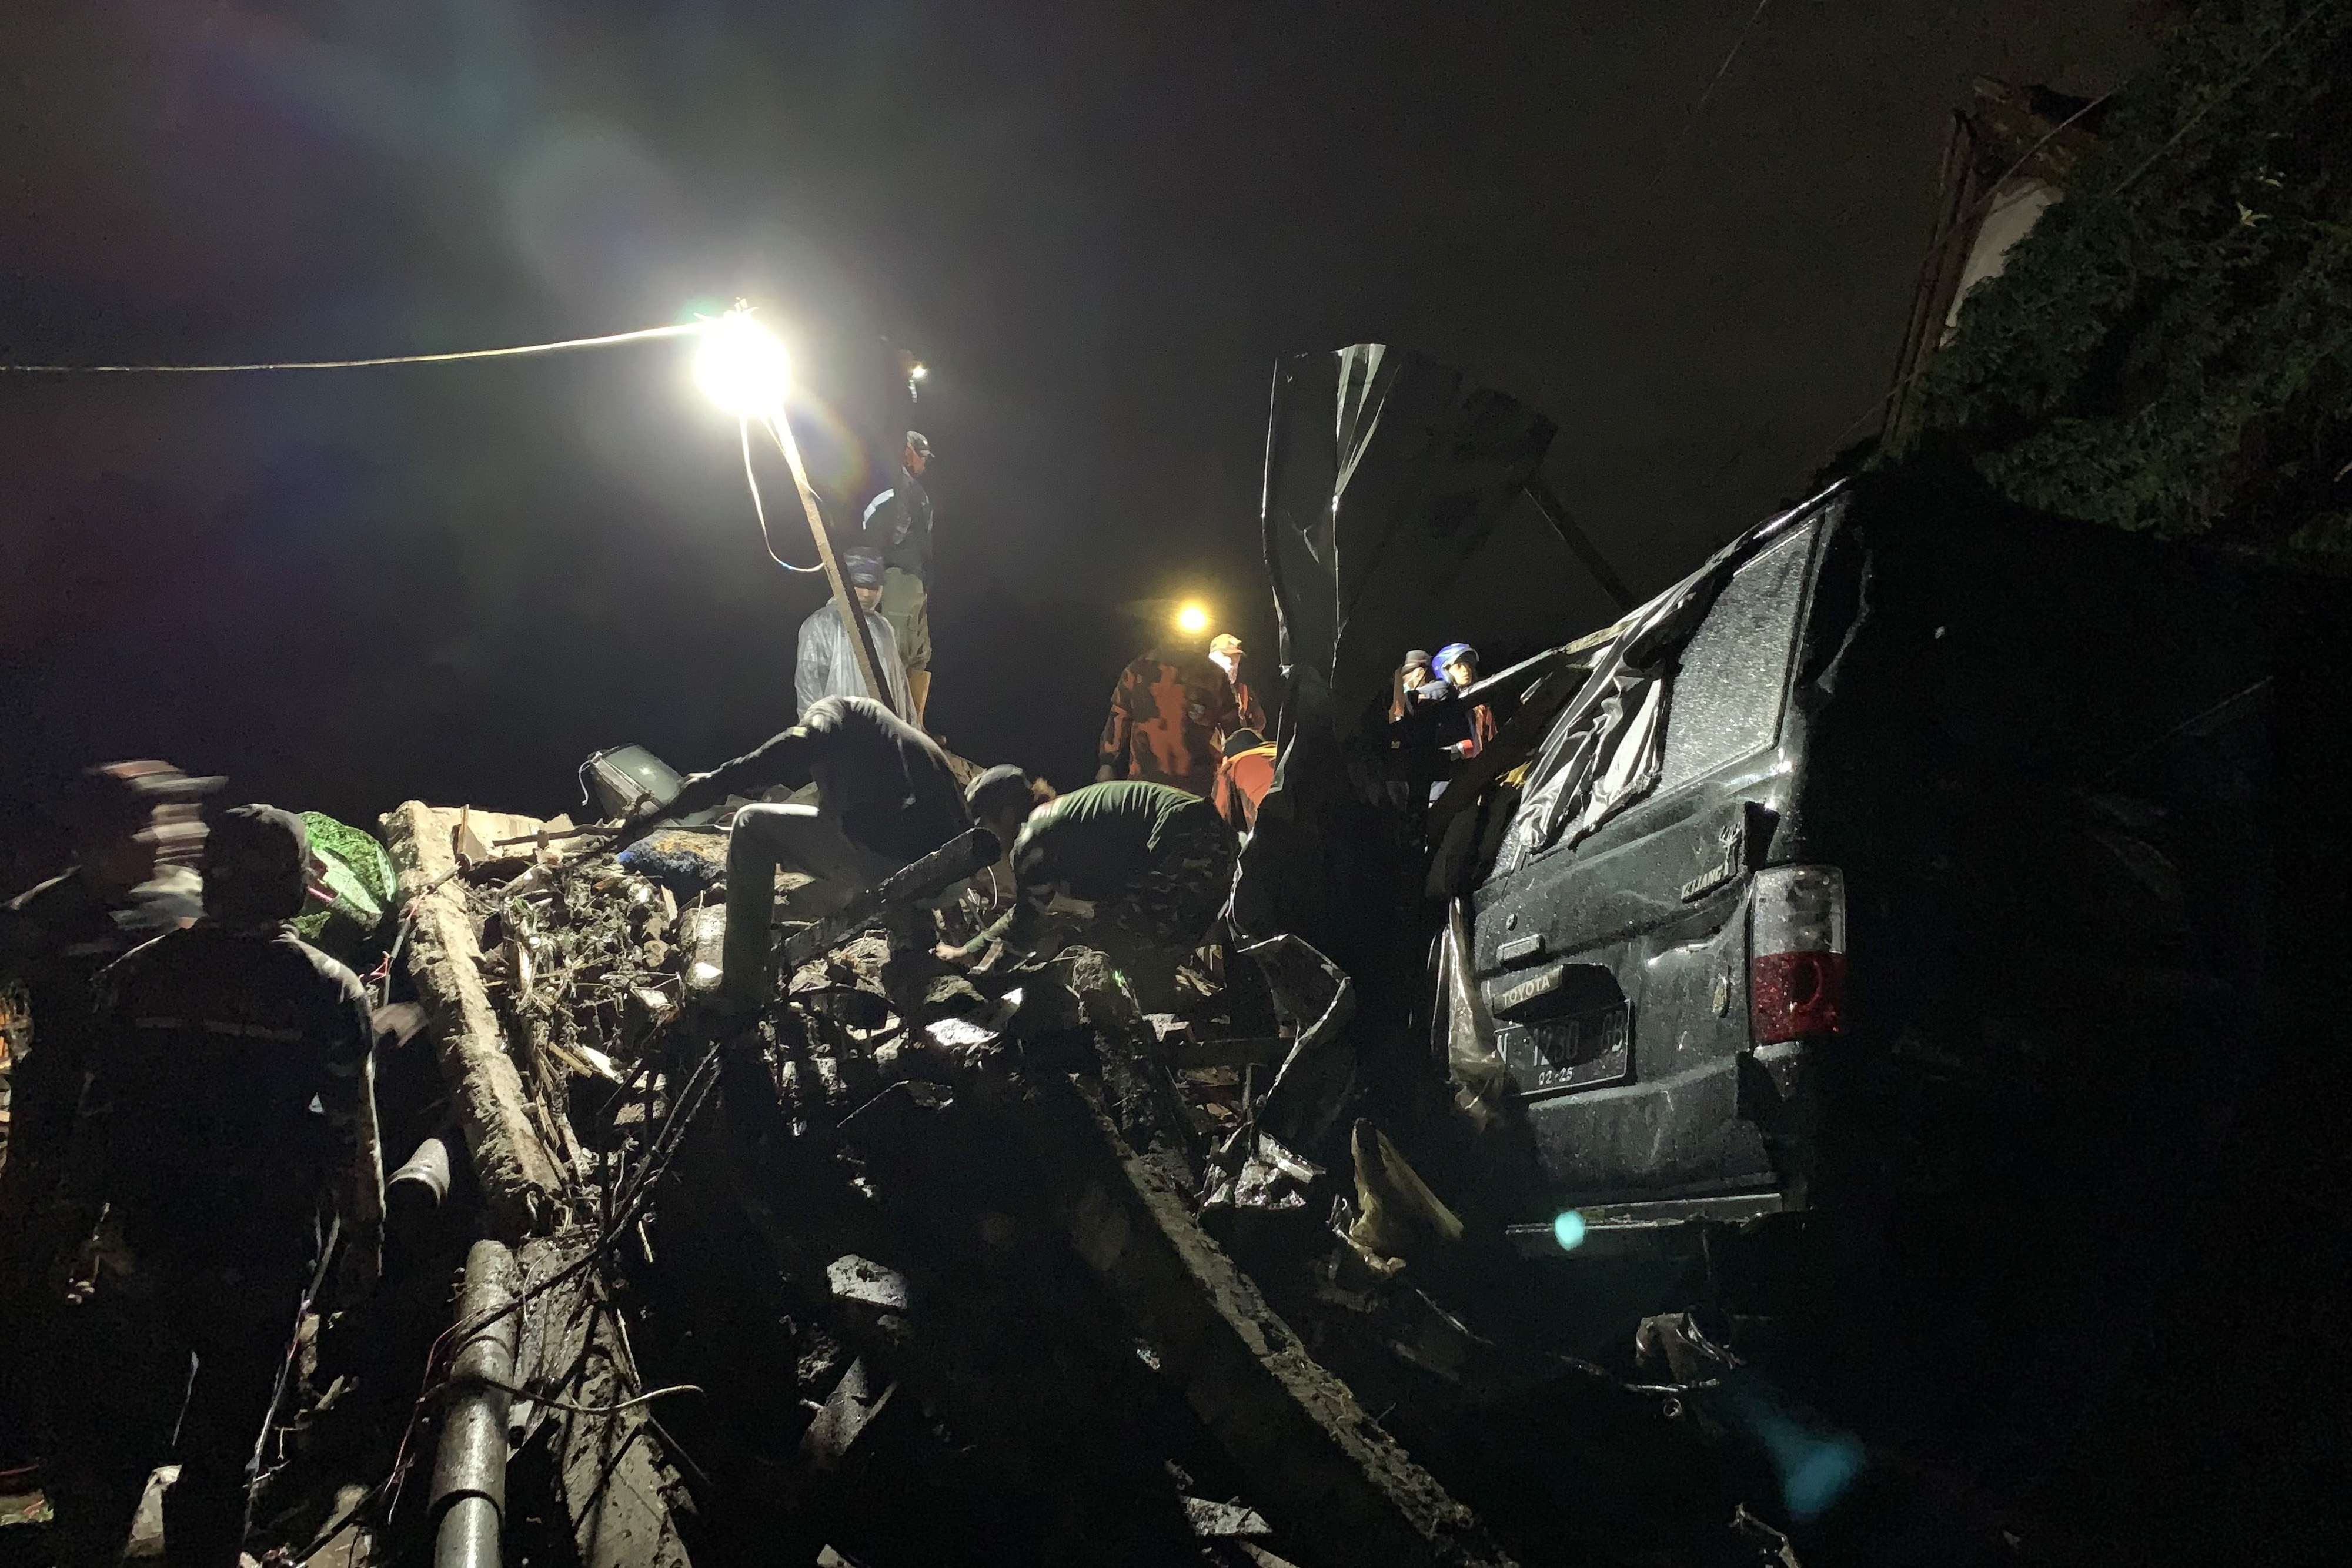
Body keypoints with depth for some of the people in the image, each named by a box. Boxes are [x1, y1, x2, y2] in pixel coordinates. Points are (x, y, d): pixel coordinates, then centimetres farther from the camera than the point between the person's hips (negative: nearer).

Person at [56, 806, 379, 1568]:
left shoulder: (138, 973, -3)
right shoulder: (329, 990, -10)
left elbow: (96, 1109, 1)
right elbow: (353, 1132, -7)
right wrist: (364, 1235, 3)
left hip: (142, 1239, 3)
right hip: (264, 1248, -2)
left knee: (116, 1425, 20)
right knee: (226, 1433, 11)